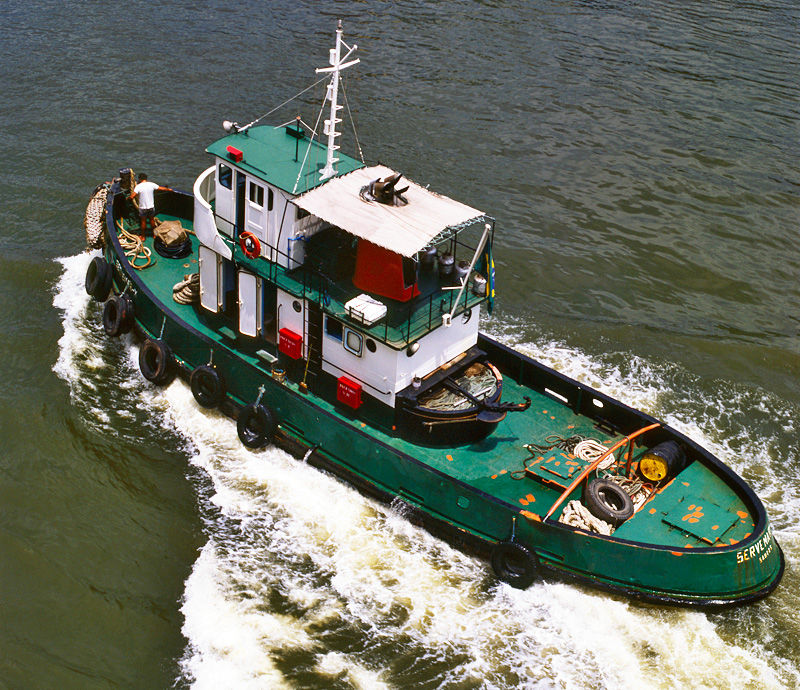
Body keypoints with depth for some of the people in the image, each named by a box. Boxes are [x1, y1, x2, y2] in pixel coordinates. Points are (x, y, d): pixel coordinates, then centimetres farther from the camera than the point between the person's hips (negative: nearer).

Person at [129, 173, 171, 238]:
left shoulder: (138, 187, -16)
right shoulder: (152, 184, -6)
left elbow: (132, 197, -21)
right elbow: (162, 189, 5)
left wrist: (128, 198, 2)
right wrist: (169, 189, 24)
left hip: (143, 208, -3)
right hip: (151, 207, 3)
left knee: (143, 221, 13)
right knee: (152, 220, 19)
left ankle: (143, 236, 24)